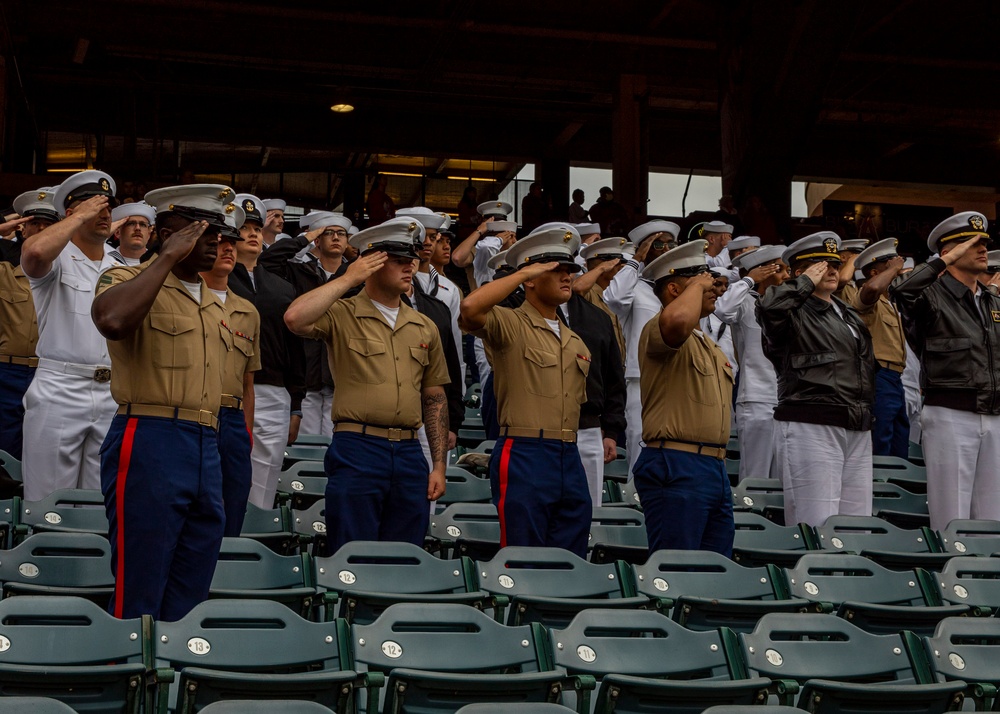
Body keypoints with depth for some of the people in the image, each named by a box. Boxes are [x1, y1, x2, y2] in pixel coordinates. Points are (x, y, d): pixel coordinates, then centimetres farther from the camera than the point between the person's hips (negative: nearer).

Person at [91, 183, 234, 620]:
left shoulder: (215, 306, 21)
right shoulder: (128, 280, 0)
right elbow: (112, 320, -25)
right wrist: (168, 257, -15)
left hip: (207, 451, 7)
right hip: (149, 442, -7)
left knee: (189, 601, 9)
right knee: (138, 600, -6)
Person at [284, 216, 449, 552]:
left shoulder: (424, 327, 15)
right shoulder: (342, 315, 0)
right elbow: (295, 318, -22)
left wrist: (439, 465, 10)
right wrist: (348, 279, -11)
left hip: (410, 453, 5)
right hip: (357, 451, -5)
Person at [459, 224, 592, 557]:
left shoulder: (576, 343, 19)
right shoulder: (509, 325, -3)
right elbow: (470, 307, -24)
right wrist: (524, 272, -13)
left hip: (570, 458, 7)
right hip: (524, 455, -7)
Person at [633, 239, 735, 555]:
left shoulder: (708, 345, 24)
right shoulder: (658, 331, -7)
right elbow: (677, 320, -33)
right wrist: (698, 285, -14)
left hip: (715, 467, 9)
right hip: (676, 467, -9)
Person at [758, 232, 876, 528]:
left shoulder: (849, 314, 22)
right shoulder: (795, 312, -3)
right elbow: (769, 307, -28)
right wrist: (807, 282, -12)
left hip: (858, 432, 8)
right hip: (810, 428, -8)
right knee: (817, 528, -11)